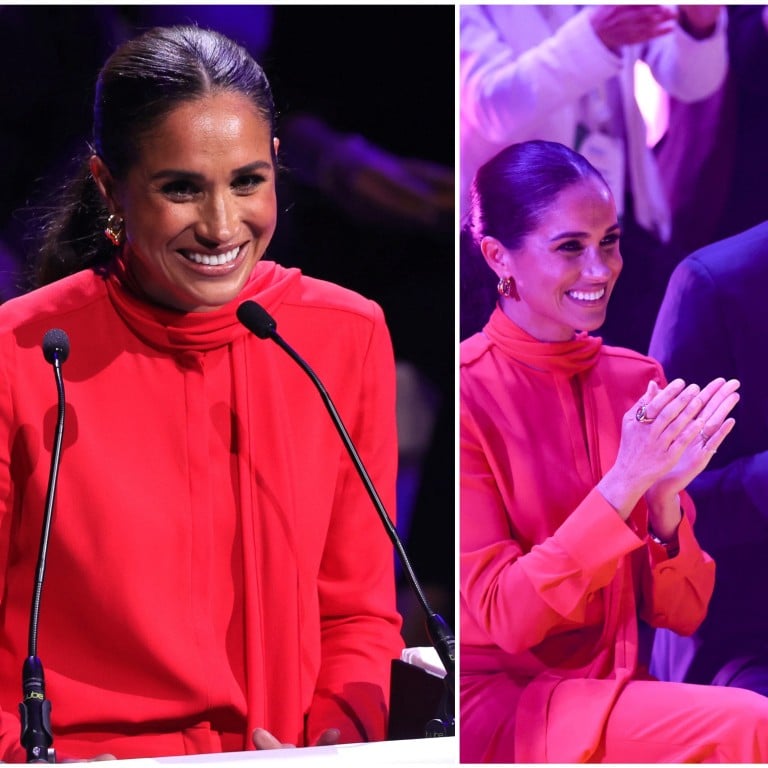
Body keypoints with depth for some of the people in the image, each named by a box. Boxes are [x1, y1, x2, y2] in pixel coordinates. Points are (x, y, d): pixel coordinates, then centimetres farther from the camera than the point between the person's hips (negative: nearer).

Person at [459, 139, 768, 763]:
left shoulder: (637, 380, 7)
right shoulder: (468, 392, -8)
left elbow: (681, 613, 6)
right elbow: (501, 618, -13)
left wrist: (665, 499, -13)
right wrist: (623, 485, -20)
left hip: (621, 702, 5)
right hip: (504, 707, -5)